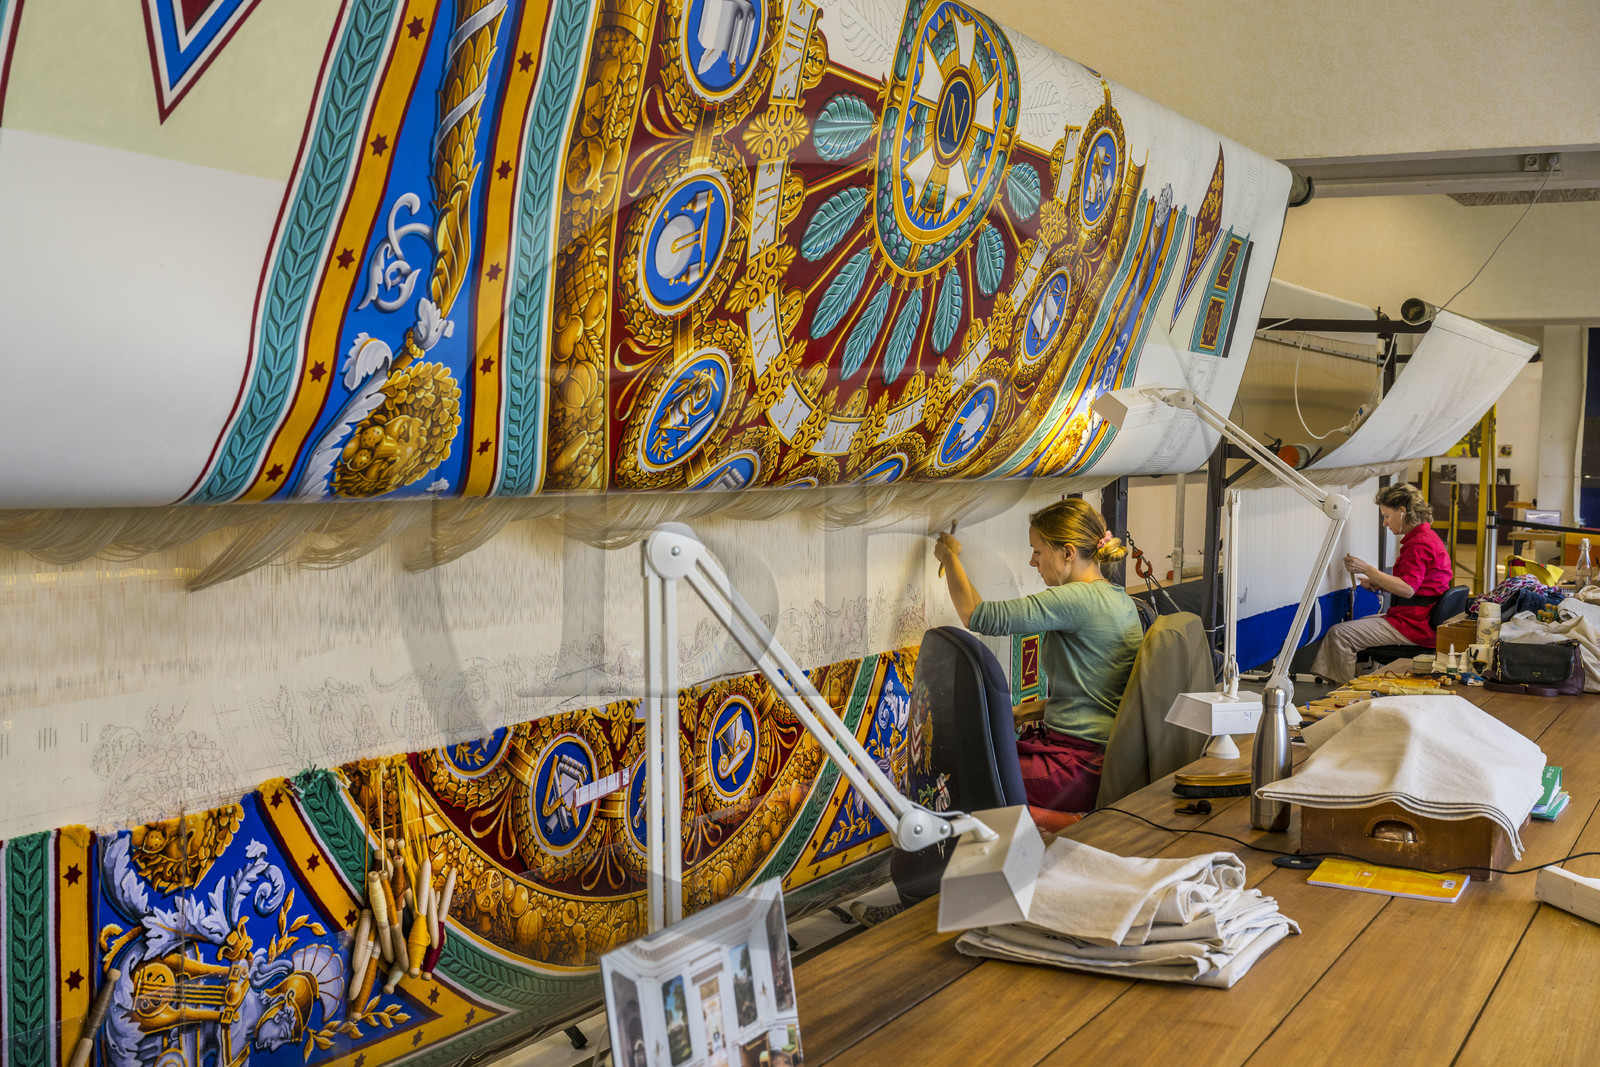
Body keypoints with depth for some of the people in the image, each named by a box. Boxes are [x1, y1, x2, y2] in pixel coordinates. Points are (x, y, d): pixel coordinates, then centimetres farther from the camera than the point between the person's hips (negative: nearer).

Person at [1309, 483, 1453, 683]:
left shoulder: (1419, 544, -17)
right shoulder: (1426, 537, 17)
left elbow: (1407, 589, -27)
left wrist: (1367, 569, -23)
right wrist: (1377, 584, 9)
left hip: (1413, 625, -12)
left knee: (1339, 634, -15)